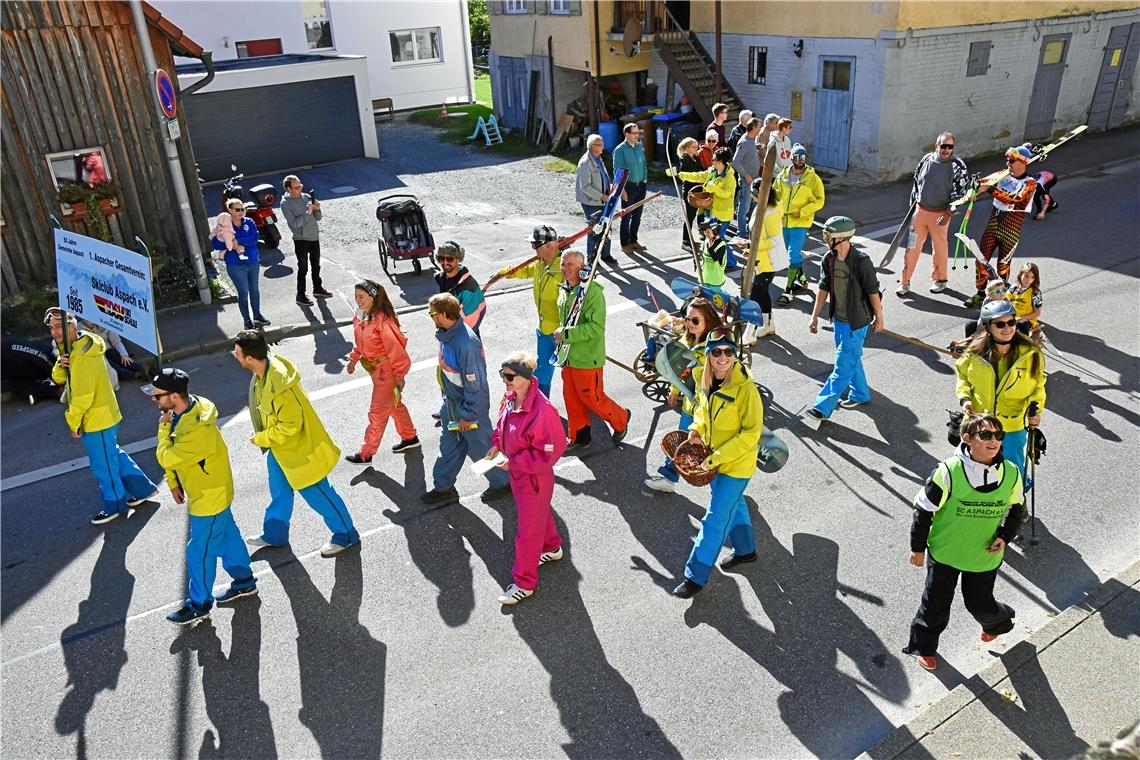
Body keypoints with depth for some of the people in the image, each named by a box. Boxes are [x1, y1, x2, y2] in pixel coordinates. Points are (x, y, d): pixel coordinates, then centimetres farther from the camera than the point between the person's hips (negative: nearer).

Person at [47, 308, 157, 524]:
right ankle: (143, 489, 32)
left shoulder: (83, 355, -24)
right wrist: (61, 365, -13)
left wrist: (73, 421, -14)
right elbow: (58, 378, 9)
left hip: (97, 419, -10)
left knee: (103, 465, 6)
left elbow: (83, 395, -24)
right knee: (114, 455, 21)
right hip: (101, 416, 10)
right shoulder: (72, 348, 8)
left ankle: (115, 505, 22)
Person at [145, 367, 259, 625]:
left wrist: (163, 426, -17)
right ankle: (244, 581, 40)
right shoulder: (182, 412, -5)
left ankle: (199, 604, 24)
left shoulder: (197, 430, -36)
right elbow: (173, 452, 7)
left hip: (209, 497, -9)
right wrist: (173, 483, 4)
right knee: (227, 536, 23)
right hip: (213, 491, 9)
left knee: (199, 551, 6)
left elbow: (166, 458, -29)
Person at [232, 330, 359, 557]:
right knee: (279, 493, 27)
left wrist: (260, 438, -18)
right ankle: (274, 535, 48)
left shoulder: (279, 385, -37)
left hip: (297, 449, -9)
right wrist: (264, 436, 15)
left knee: (317, 494, 8)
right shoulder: (264, 370, -8)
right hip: (278, 448, 9)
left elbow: (290, 425, -30)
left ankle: (346, 535, 27)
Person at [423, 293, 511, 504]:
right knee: (448, 445, 20)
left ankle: (502, 482, 32)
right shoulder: (445, 334, -3)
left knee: (480, 447, 10)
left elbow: (475, 383, -28)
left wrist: (467, 415, -20)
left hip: (470, 404, -9)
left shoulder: (466, 343, -33)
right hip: (451, 401, 9)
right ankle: (443, 488, 36)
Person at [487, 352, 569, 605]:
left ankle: (525, 582, 26)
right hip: (517, 472, 8)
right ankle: (552, 548, 56)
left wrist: (513, 462, -24)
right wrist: (497, 444, -3)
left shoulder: (542, 410, -33)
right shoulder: (510, 398, -7)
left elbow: (549, 453, -28)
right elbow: (502, 426, 14)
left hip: (534, 477, -8)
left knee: (529, 530, 8)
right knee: (540, 513, 31)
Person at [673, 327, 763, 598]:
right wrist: (696, 430, -7)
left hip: (737, 463, -7)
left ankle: (696, 575, 12)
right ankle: (745, 550, 49)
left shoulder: (745, 388, -27)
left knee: (715, 518, 0)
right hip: (713, 459, 7)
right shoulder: (705, 381, -7)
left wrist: (718, 457, -24)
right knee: (733, 505, 26)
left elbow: (751, 433, -23)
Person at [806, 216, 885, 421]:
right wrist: (815, 316, 8)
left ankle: (823, 406, -5)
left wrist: (879, 318, -5)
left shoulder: (861, 261, -22)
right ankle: (860, 394, 39)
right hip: (838, 318, 7)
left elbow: (873, 291, -13)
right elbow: (824, 289, 6)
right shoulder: (829, 259, -3)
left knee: (844, 365, -4)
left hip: (856, 321, -7)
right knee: (850, 358, 21)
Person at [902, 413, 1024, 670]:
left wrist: (1004, 537, -7)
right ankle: (924, 646, 36)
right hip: (944, 551, -2)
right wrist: (918, 548, -7)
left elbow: (1016, 509, 8)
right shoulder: (949, 472, -23)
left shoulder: (1011, 474, -11)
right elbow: (924, 508, -14)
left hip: (985, 555, 2)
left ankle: (998, 622, 51)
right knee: (936, 603, 11)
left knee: (980, 604, 15)